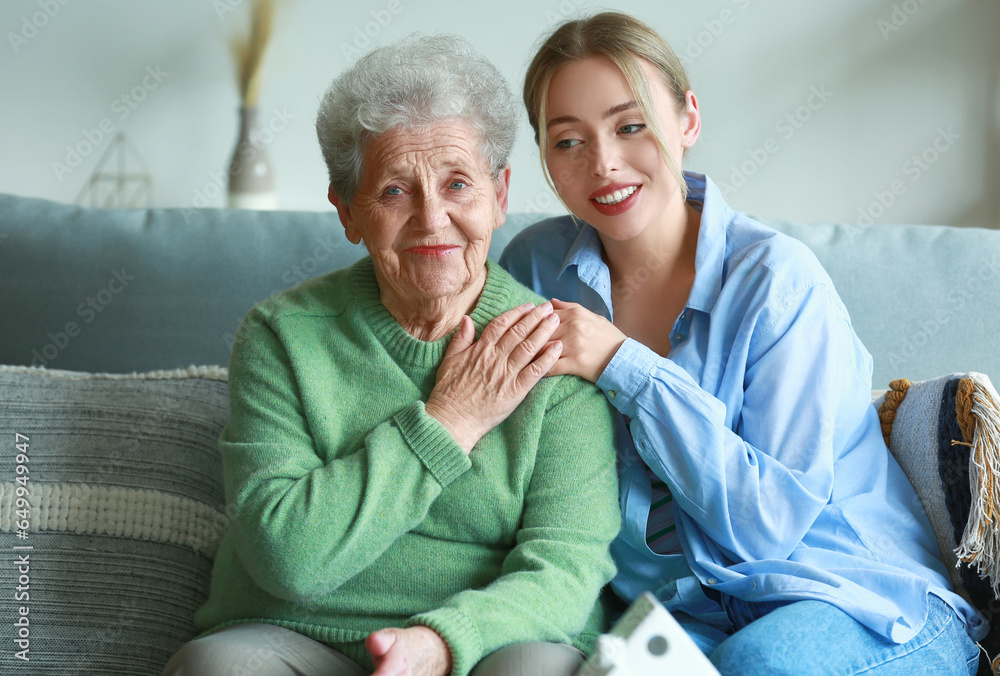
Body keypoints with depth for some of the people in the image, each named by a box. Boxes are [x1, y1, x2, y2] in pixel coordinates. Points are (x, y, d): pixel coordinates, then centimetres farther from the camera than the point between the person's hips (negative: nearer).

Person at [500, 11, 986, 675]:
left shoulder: (777, 278, -10)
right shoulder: (536, 264, 2)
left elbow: (772, 519, -14)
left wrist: (623, 368, -19)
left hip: (858, 602, -2)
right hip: (684, 612, 3)